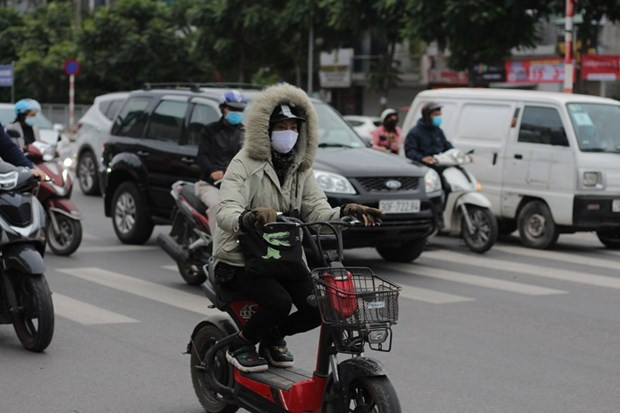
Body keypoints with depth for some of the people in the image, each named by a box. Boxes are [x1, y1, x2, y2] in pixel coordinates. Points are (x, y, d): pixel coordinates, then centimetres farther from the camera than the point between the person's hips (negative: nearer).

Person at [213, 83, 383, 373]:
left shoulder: (301, 169, 11)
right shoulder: (245, 164, -10)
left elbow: (317, 211, -1)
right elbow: (225, 213, -26)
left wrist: (344, 213, -23)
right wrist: (247, 219, -49)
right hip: (240, 260, -6)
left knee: (318, 307, -14)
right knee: (279, 302, -30)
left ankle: (273, 337, 16)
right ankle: (240, 346, -1)